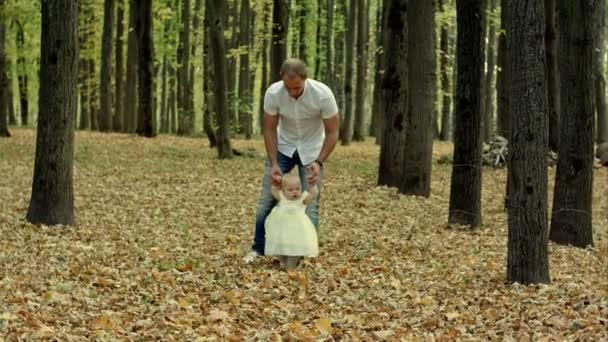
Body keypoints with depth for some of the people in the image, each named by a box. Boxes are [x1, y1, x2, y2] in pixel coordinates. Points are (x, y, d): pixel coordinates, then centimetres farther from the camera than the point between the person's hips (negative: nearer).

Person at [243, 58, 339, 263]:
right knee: (267, 199, -1)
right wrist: (274, 164, -19)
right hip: (283, 147, 2)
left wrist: (319, 162, -27)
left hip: (311, 151, -2)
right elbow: (270, 129, -12)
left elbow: (332, 132, -17)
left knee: (310, 204, -6)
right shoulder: (273, 93, -25)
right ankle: (258, 249, 10)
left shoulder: (323, 95, -29)